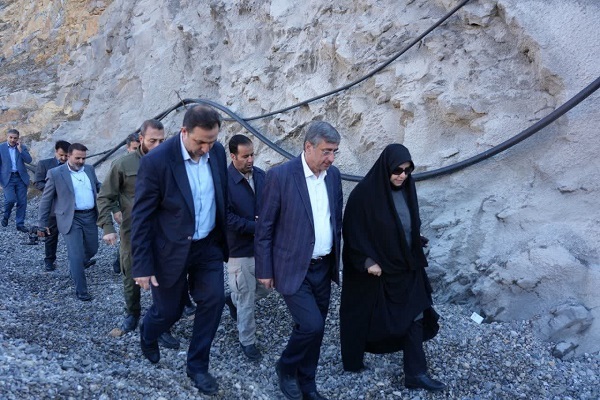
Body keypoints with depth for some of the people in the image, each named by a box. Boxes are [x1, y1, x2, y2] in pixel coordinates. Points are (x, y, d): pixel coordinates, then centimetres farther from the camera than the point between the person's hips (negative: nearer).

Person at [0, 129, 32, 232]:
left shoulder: (22, 147, 8)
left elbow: (28, 160, -5)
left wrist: (20, 150, -12)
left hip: (21, 178, 2)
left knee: (22, 202, 1)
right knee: (10, 199, -16)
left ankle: (20, 224, 13)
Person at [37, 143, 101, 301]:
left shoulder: (89, 169, 7)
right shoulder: (55, 173, -7)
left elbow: (98, 187, 23)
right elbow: (46, 199, -2)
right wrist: (42, 222, -1)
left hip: (90, 216, 5)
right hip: (71, 219, -5)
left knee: (92, 249, 18)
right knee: (76, 255, -6)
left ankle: (81, 262, 51)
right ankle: (81, 290, 5)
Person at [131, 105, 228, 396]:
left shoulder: (217, 152, -6)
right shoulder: (156, 161, -22)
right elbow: (141, 217, -16)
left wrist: (224, 238, 12)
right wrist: (142, 266, -15)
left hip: (209, 245, 4)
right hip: (171, 249, -4)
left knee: (213, 301, -1)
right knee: (168, 311, 10)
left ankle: (197, 365, 21)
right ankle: (147, 335, 47)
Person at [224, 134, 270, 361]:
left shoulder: (260, 175, 1)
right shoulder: (224, 180, -18)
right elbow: (227, 218, -20)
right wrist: (256, 226, -22)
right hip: (240, 249, -6)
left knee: (265, 287, 19)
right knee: (246, 299, 6)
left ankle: (233, 300, 46)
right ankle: (247, 341, 25)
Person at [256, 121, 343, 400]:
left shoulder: (333, 174, 3)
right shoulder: (280, 175, -15)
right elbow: (264, 227, -10)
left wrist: (336, 256, 15)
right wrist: (264, 270, -7)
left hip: (323, 267, 6)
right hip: (293, 268, -6)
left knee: (314, 330, 13)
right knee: (312, 326, -12)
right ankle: (286, 368, 18)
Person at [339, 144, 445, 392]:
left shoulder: (406, 190, 1)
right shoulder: (364, 194, -18)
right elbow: (353, 231, -15)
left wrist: (416, 257, 14)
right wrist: (366, 261, -20)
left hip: (406, 267, 6)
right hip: (375, 268, -5)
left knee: (414, 316, 2)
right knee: (365, 315, 12)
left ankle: (415, 374, 11)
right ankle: (353, 360, 35)